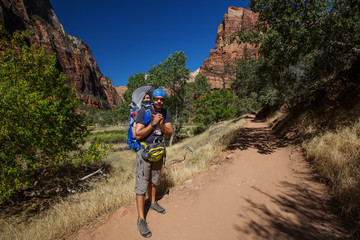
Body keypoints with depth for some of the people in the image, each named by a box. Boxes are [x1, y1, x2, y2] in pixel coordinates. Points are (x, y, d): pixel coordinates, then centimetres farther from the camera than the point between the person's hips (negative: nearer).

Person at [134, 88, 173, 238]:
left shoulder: (166, 113, 0)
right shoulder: (144, 112, -17)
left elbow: (170, 134, -2)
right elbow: (138, 135, -22)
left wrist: (162, 125, -21)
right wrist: (153, 123, -27)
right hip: (144, 151, -5)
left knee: (154, 180, 21)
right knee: (142, 183, -2)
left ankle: (153, 203, 44)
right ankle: (141, 219, 9)